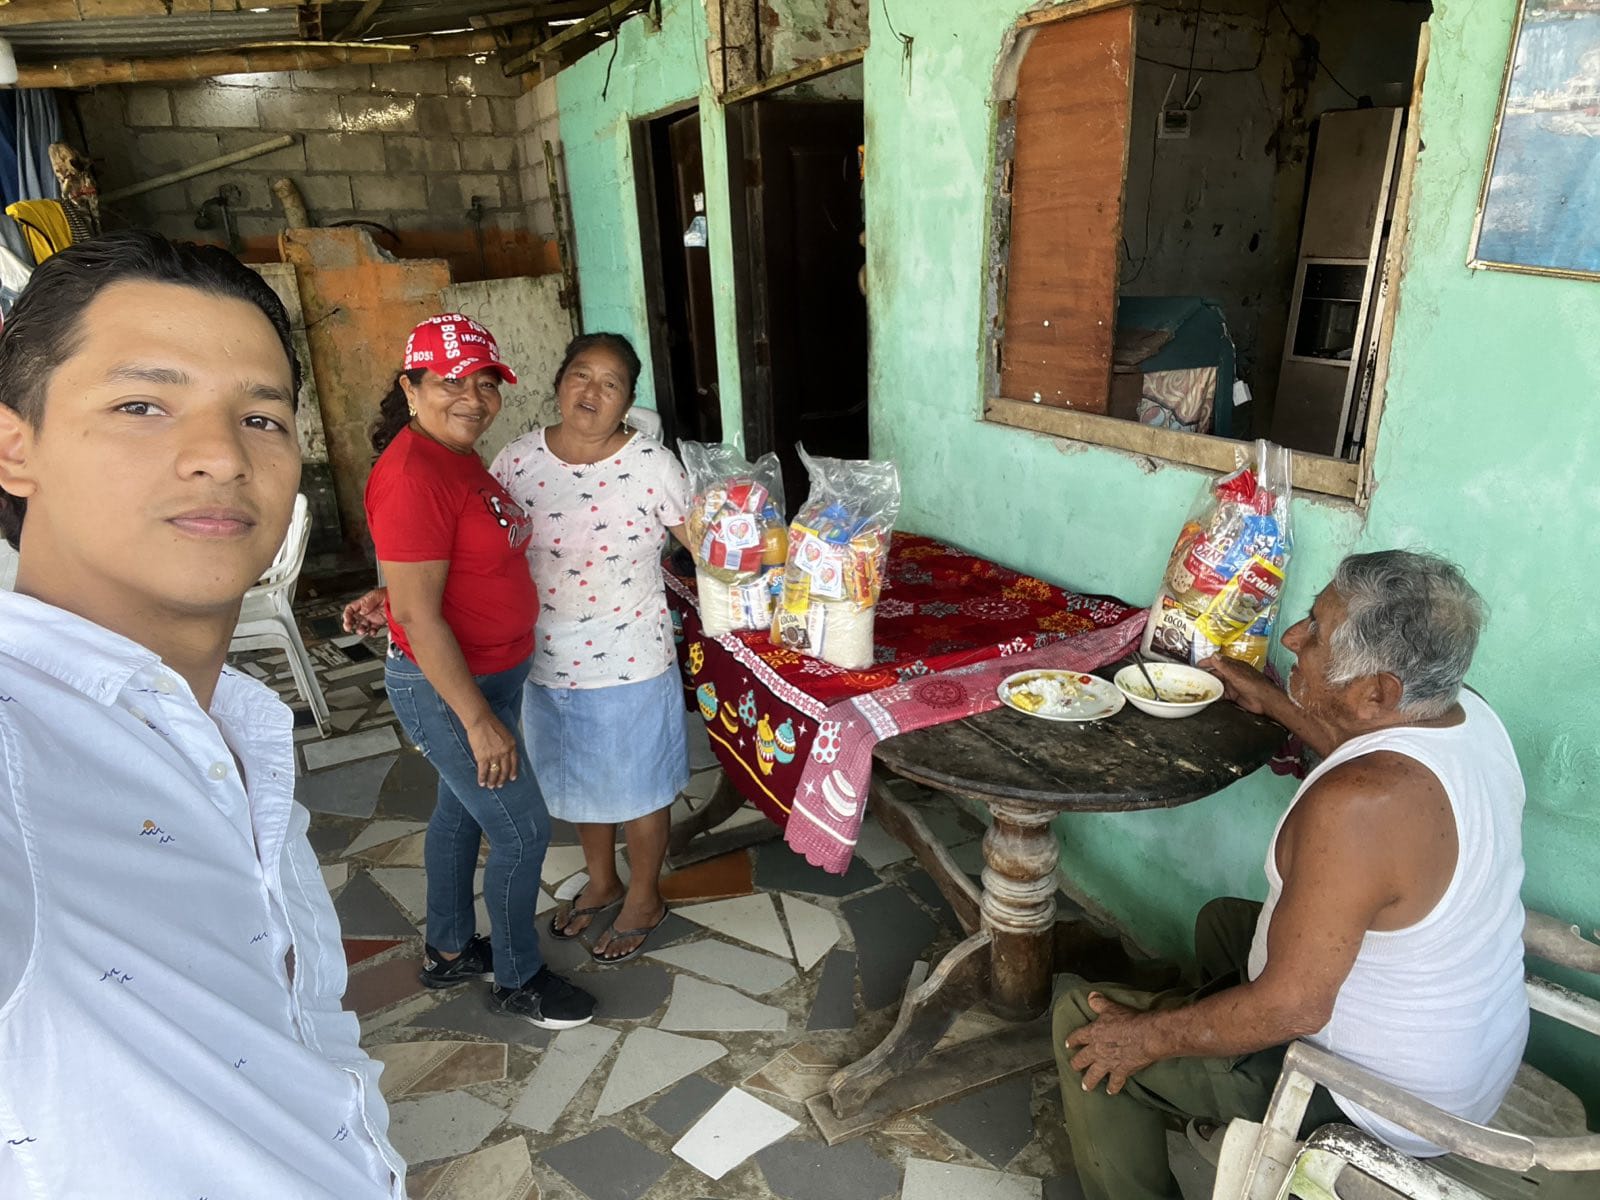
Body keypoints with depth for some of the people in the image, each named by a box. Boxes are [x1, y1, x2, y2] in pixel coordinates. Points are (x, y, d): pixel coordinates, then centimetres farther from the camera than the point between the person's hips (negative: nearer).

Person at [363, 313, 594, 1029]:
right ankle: (516, 979, 26)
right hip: (449, 690, -10)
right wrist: (479, 720, -24)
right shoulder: (412, 475, -25)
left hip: (489, 673, 10)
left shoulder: (459, 457, 5)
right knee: (522, 832, 2)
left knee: (460, 810, 23)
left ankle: (448, 951, 43)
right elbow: (416, 614, -26)